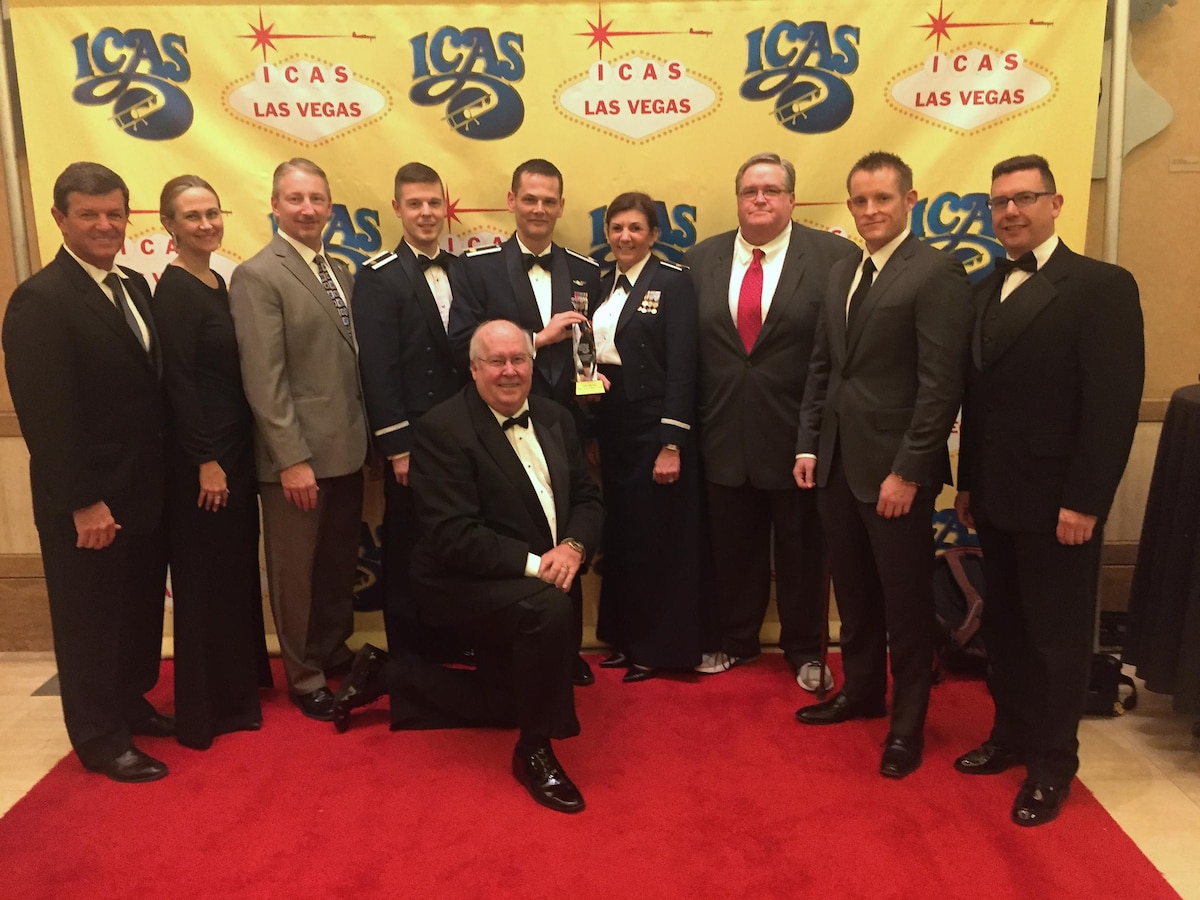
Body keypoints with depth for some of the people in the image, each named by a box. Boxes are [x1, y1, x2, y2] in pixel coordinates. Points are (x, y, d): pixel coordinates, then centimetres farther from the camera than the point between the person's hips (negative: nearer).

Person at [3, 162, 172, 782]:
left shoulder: (135, 287, 9)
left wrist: (167, 476, 6)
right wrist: (84, 503, -19)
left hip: (145, 491, 8)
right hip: (87, 504, -7)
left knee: (142, 608, 20)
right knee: (90, 619, 9)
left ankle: (131, 703, 40)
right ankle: (102, 739, 25)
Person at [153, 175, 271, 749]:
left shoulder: (219, 284, 11)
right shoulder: (175, 291, -14)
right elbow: (177, 382, -18)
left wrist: (234, 456, 13)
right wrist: (206, 461, -19)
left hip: (235, 449, 9)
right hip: (200, 456, -9)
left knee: (237, 567, 18)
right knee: (206, 577, 2)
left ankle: (241, 678, 35)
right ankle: (208, 708, 17)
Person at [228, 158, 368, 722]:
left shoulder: (340, 271, 13)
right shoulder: (257, 276, -11)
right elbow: (263, 379, -17)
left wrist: (363, 435, 8)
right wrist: (293, 458, -20)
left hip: (346, 449, 7)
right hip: (297, 456, -7)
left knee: (339, 564, 18)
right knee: (296, 571, 9)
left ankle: (335, 653, 37)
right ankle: (304, 676, 25)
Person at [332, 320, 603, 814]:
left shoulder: (554, 418, 3)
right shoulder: (442, 430, -18)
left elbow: (587, 497, 5)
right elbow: (454, 537, -24)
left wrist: (573, 546, -16)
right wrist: (533, 563, -27)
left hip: (525, 585, 8)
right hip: (464, 583, -8)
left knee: (512, 703, 14)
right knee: (548, 607, -35)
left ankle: (387, 674, 32)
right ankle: (534, 752, -13)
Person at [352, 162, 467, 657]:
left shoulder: (462, 269, 11)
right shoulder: (378, 277, -6)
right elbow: (378, 370, -11)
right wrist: (398, 448, -15)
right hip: (413, 441, -5)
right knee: (408, 556, 6)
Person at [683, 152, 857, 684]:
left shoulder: (836, 257, -6)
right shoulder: (701, 260, 6)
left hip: (799, 435, -3)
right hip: (724, 436, 3)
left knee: (801, 552, 13)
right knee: (732, 549, 17)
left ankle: (804, 650, 34)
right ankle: (733, 640, 38)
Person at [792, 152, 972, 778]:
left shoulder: (937, 272, -11)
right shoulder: (841, 273, 13)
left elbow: (941, 384, -16)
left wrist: (908, 471, -18)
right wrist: (808, 444, 8)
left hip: (896, 466, -7)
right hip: (837, 462, 7)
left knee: (905, 597, 7)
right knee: (853, 589, 18)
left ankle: (907, 720, 24)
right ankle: (861, 690, 37)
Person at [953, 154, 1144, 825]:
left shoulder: (1102, 286, -10)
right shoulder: (986, 291, 12)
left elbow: (1114, 405, -15)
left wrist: (1083, 501, -18)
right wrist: (968, 482, 12)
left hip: (1057, 500, -6)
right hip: (997, 498, 6)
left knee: (1056, 634, 7)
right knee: (1005, 627, 16)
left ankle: (1052, 764, 23)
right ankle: (1012, 736, 34)